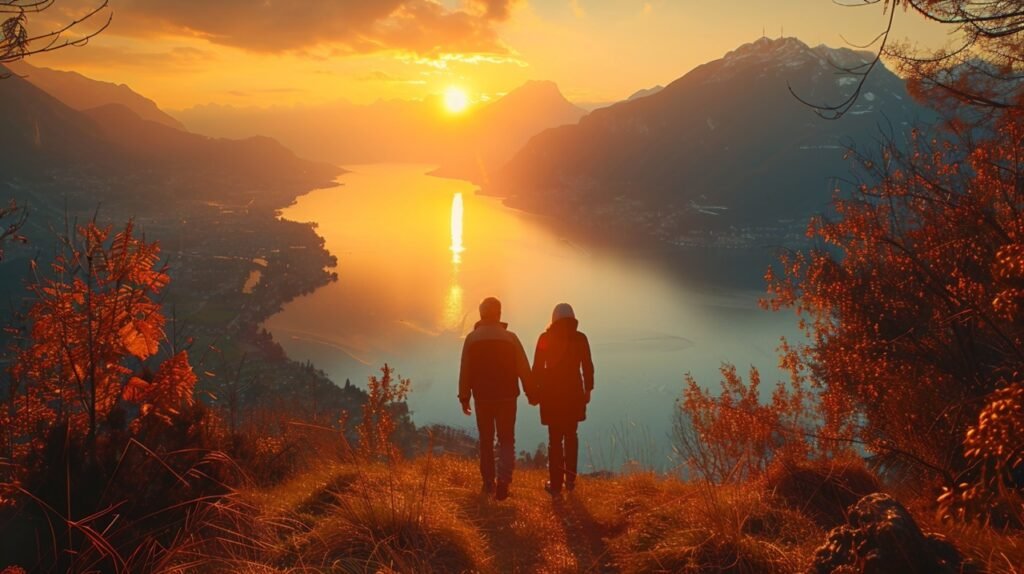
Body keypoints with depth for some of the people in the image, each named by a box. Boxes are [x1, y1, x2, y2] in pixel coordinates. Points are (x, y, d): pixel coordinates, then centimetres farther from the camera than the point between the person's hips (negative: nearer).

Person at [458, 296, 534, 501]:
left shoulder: (472, 339, -3)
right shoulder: (510, 338, -5)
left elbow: (465, 371, -3)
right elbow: (524, 369, -3)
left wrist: (464, 397, 5)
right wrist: (530, 393, 6)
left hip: (482, 398, 1)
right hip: (507, 397, -1)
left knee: (486, 441, 14)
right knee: (506, 440, 5)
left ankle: (488, 483, 19)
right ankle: (503, 480, -13)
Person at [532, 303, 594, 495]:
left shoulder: (545, 338, -5)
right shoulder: (580, 339, -2)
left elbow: (537, 367, -5)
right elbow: (587, 366, 0)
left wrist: (535, 390, 3)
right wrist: (588, 389, 9)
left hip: (551, 393, -1)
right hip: (574, 392, 2)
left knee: (555, 438, 5)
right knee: (571, 436, 17)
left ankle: (555, 483, 6)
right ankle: (570, 479, 16)